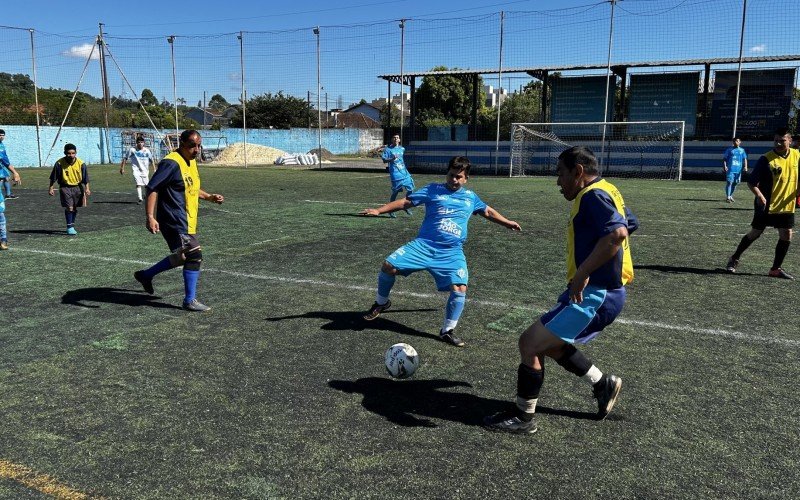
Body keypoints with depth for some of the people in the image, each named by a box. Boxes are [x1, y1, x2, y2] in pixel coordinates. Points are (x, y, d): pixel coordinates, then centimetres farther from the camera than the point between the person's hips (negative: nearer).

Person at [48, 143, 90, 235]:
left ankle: (72, 226, 25)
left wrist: (87, 188, -9)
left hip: (77, 187, 2)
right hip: (65, 187, -2)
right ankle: (69, 227, -5)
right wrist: (51, 188, -3)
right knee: (69, 207, -12)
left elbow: (85, 177, -3)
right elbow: (53, 177, -4)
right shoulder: (60, 163, -13)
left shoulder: (81, 163, -9)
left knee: (75, 208, 10)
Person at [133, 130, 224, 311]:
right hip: (174, 220, -10)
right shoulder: (171, 163, -17)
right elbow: (152, 189, -21)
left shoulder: (191, 162, 13)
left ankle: (146, 275, 34)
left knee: (181, 256, 18)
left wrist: (209, 197, 12)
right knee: (194, 255, -10)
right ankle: (190, 301, 1)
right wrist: (150, 217, -29)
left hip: (188, 221, 10)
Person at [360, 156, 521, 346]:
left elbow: (488, 211, 35)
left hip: (452, 253, 1)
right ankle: (381, 303, 15)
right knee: (389, 266, -16)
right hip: (424, 244, -1)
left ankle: (447, 331, 5)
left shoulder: (470, 197, 17)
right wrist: (379, 210, -2)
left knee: (460, 288, -18)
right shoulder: (433, 189, 8)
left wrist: (507, 222, 38)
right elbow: (405, 202, 6)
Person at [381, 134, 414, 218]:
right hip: (395, 173, -6)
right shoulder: (388, 149, -3)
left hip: (404, 172, 6)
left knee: (410, 189, 1)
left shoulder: (402, 149, 14)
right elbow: (384, 160, -11)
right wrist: (392, 159, -24)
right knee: (396, 191, -4)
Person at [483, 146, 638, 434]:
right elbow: (629, 224, 30)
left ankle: (523, 417, 4)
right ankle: (604, 385, 33)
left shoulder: (593, 195, -16)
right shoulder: (605, 191, 15)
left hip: (594, 295, -11)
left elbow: (617, 233, -33)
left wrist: (582, 274, -30)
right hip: (599, 291, 11)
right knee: (549, 343, 22)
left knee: (530, 343, -10)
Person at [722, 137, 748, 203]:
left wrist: (745, 166, -3)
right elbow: (724, 158, 2)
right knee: (729, 182, -11)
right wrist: (724, 166, -12)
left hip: (738, 170, 4)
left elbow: (745, 159, 13)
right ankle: (728, 197, -9)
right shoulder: (729, 149, 3)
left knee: (735, 183, 10)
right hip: (730, 169, -4)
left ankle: (731, 196, 24)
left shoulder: (742, 150, 11)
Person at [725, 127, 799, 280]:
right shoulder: (766, 159, -15)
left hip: (787, 206, 4)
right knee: (755, 234, 5)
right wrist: (759, 196, -31)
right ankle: (734, 259, 24)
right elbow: (751, 182, -15)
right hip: (766, 206, -4)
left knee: (786, 236, 1)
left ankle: (776, 268, 14)